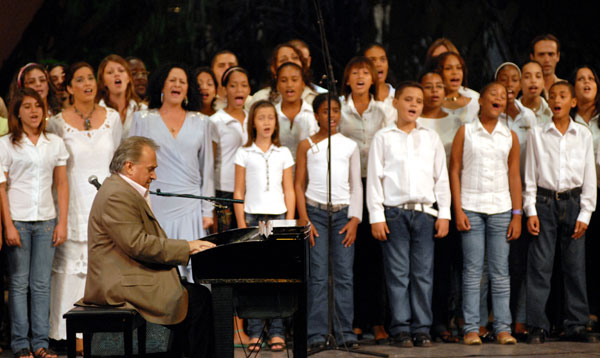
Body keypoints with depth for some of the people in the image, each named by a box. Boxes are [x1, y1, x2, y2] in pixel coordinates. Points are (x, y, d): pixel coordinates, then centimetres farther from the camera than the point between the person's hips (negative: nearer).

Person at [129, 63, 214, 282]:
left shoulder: (201, 123, 13)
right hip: (154, 204, -1)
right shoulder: (143, 120, 9)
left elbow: (207, 169, 13)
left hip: (189, 206, 1)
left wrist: (207, 210, 7)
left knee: (190, 268, -6)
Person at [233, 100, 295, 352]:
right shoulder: (244, 153, 6)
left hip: (278, 217, 1)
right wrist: (241, 223, -2)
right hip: (253, 217, -1)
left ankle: (277, 332, 0)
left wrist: (290, 222, 0)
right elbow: (239, 191, 6)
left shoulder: (283, 153, 10)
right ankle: (254, 333, -1)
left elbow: (289, 191, 9)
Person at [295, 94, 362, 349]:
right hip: (315, 212, -1)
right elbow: (299, 185, 5)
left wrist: (354, 219, 0)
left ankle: (345, 332, 0)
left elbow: (356, 185, 11)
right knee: (318, 275, -6)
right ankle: (317, 333, -4)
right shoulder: (307, 145, 8)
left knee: (344, 274, -4)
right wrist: (304, 220, -5)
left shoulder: (349, 146, 12)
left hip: (343, 213, 1)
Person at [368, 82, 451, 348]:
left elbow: (441, 178, 14)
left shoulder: (431, 138, 14)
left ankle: (421, 328, 4)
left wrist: (444, 214, 7)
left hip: (425, 213, 2)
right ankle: (400, 329, 1)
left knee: (423, 273, 0)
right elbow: (374, 178, 4)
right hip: (394, 213, -2)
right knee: (398, 273, -3)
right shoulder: (383, 138, 7)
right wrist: (376, 216, -4)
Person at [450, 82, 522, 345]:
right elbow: (454, 171, 1)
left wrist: (517, 214, 2)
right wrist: (458, 210, -7)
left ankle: (503, 328, 4)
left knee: (500, 271, 1)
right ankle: (471, 328, 0)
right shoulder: (465, 132, 3)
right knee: (472, 270, -3)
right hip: (471, 207, -2)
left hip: (501, 208, 2)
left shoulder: (510, 136, 9)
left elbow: (514, 176, 9)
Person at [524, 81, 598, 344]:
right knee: (540, 265, -5)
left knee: (575, 266, 2)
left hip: (573, 202, 1)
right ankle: (538, 326, 0)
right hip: (545, 202, -1)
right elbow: (530, 175, 4)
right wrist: (531, 211, -3)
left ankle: (576, 325, 10)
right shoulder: (537, 134, 4)